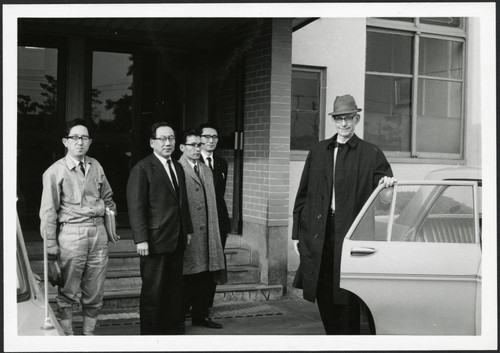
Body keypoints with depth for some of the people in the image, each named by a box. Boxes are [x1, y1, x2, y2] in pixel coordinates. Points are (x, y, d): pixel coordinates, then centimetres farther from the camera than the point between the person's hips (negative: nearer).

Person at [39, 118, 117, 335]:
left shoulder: (96, 167, 9)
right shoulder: (55, 171, -6)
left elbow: (107, 198, 21)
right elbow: (48, 210, -6)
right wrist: (51, 244, -8)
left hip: (98, 232, 5)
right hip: (71, 234, -5)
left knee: (95, 291, 11)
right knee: (68, 292, 1)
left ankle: (89, 332, 24)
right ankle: (66, 334, 13)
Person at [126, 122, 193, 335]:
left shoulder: (177, 168, 15)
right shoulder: (142, 169, -9)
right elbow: (136, 207, -14)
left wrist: (187, 229, 13)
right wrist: (141, 239, -19)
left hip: (177, 240, 7)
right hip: (155, 241, -7)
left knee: (175, 288, 13)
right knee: (153, 291, 4)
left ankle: (174, 329, 23)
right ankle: (150, 332, 16)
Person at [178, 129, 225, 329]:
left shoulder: (206, 170, 19)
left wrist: (214, 229, 16)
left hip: (207, 234, 7)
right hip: (188, 234, -7)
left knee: (206, 276, 10)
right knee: (189, 276, 0)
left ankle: (200, 315, 22)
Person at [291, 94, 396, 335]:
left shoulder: (371, 154, 3)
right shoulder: (317, 152, 12)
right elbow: (303, 195, 12)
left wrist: (387, 182, -19)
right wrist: (297, 232, 9)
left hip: (349, 233, -3)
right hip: (318, 235, 4)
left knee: (346, 296, 1)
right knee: (323, 295, 10)